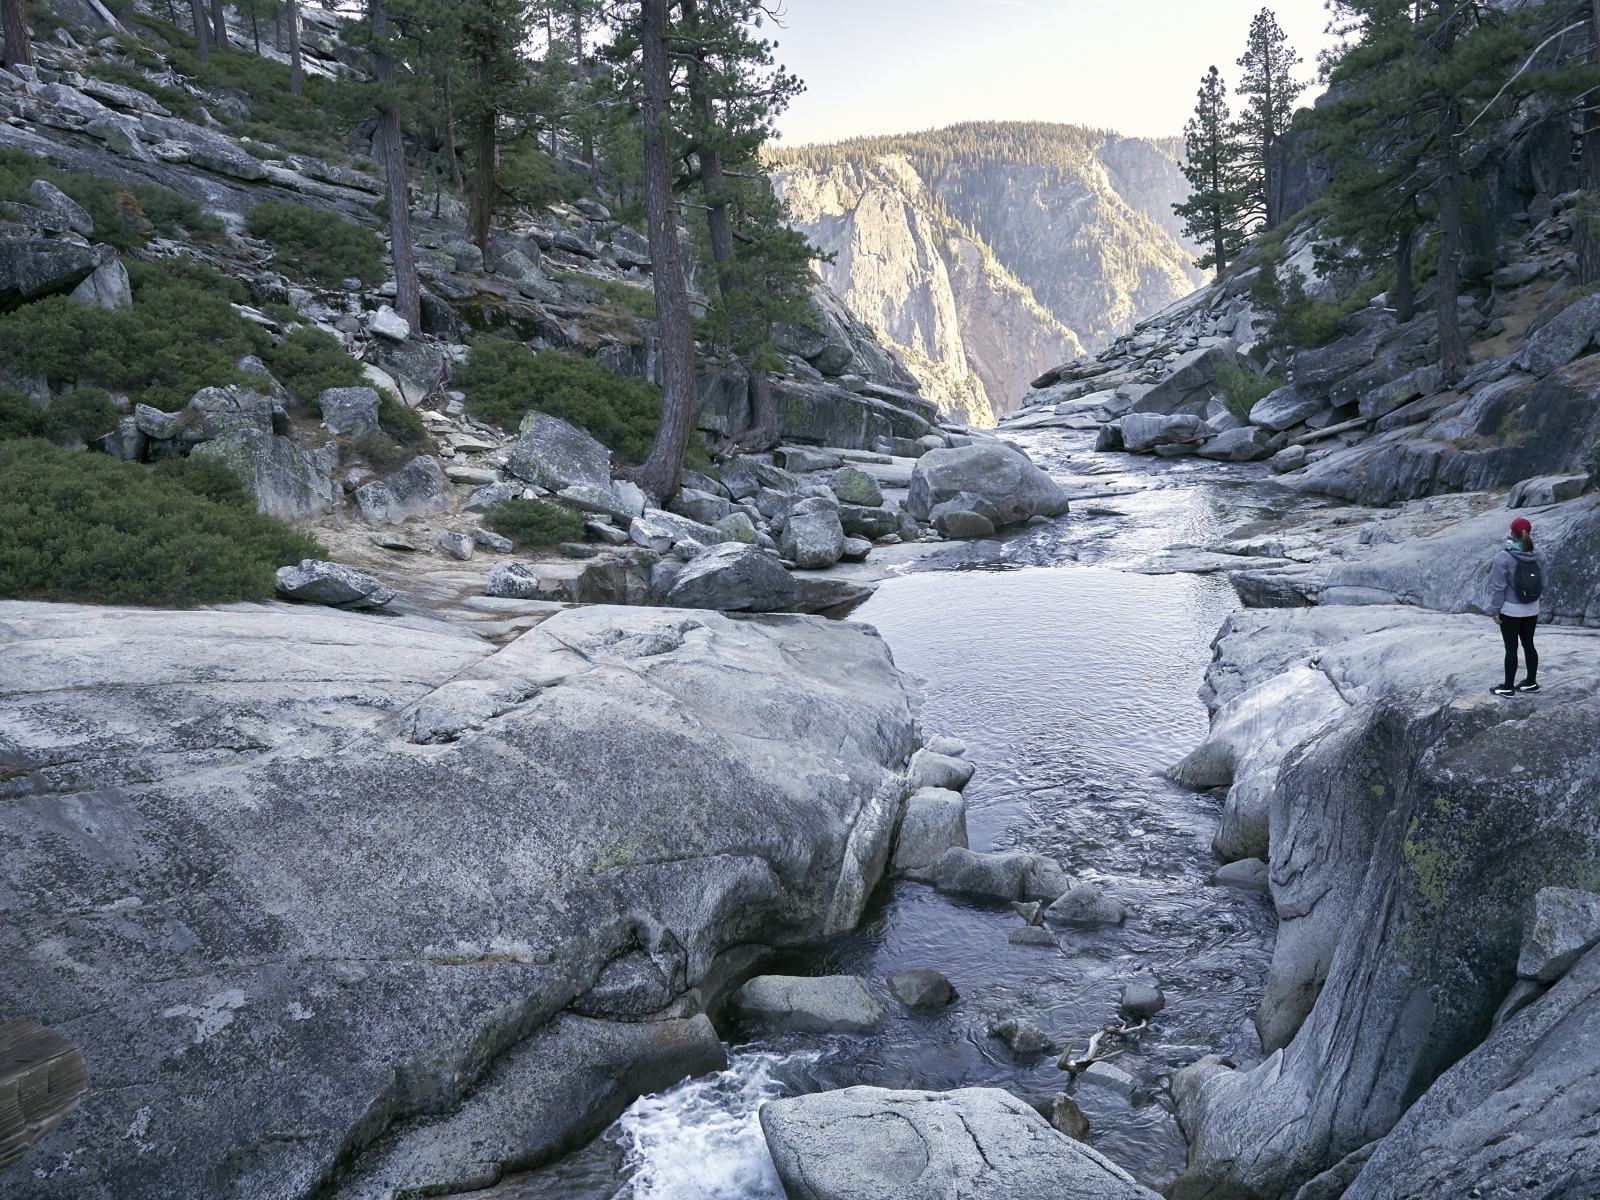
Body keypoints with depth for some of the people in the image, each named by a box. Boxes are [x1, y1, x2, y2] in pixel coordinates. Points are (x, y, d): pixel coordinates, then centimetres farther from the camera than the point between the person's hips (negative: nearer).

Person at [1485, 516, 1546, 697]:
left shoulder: (1504, 558, -19)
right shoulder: (1538, 557, -2)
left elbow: (1499, 587, -15)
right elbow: (1542, 584, 6)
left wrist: (1495, 609, -6)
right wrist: (1534, 601, 19)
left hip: (1510, 611, -5)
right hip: (1532, 610, 5)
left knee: (1511, 648, 3)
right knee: (1529, 645, 17)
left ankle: (1508, 687, 11)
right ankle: (1531, 682, 28)